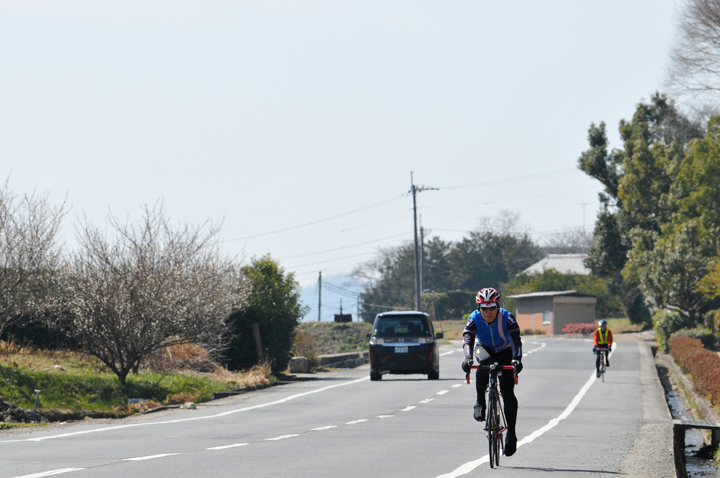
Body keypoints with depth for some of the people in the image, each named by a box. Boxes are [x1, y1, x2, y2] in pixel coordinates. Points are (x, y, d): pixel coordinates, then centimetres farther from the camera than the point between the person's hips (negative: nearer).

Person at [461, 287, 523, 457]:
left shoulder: (507, 318, -27)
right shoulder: (474, 319, -24)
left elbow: (516, 340, -37)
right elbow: (467, 339, -37)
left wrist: (517, 359, -54)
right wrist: (468, 358, -55)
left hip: (505, 352, -1)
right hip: (484, 349, 1)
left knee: (508, 393, -12)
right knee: (485, 362, -38)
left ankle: (511, 433, -1)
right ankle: (480, 403, -25)